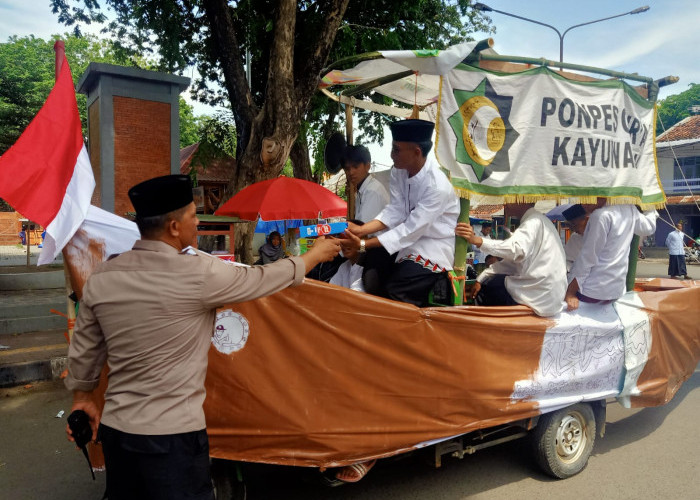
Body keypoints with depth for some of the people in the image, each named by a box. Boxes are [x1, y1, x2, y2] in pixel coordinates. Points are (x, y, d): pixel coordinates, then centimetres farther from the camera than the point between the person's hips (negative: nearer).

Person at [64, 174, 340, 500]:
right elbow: (263, 278, -4)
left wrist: (83, 398, 26)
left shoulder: (101, 278, -2)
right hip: (172, 435, -6)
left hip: (115, 429, 6)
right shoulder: (198, 273, -18)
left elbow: (83, 352, 8)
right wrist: (317, 253, 11)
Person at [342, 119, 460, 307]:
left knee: (395, 292, -18)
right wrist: (361, 230, -24)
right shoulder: (399, 171, -7)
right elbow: (395, 212, -8)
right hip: (409, 237, 7)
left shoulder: (437, 186, -29)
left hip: (435, 246, -6)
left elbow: (411, 230, -28)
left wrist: (364, 244, -30)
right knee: (371, 275, -6)